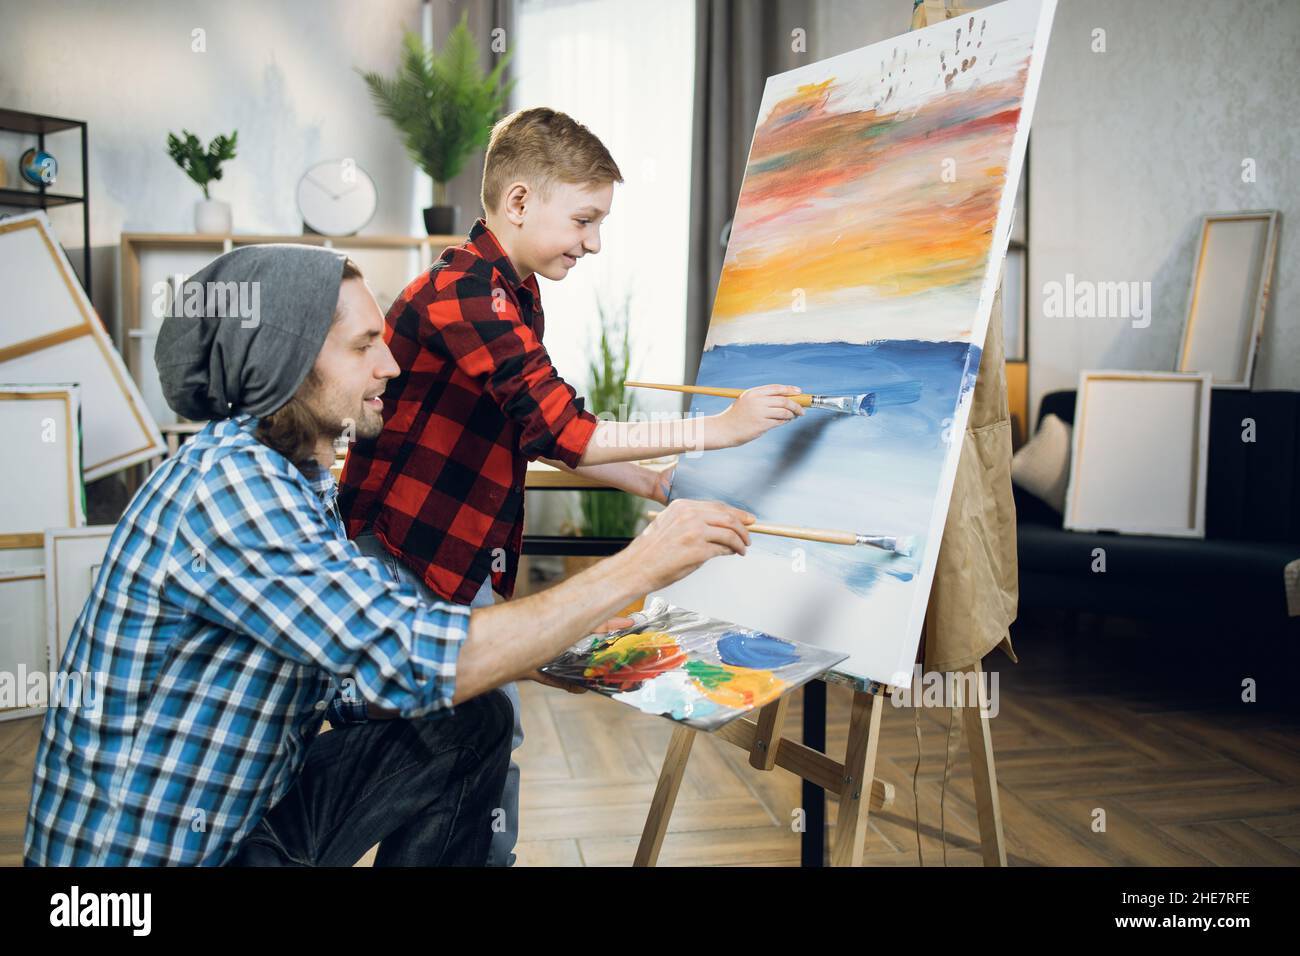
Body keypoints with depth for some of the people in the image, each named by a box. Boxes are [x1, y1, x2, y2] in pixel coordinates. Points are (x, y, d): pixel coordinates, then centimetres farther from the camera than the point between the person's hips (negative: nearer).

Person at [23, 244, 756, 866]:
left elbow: (353, 681, 5)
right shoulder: (230, 480, -25)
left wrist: (534, 654, -5)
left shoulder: (300, 480, 5)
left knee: (477, 721, 5)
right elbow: (415, 664, -31)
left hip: (243, 812, 8)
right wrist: (636, 569, -26)